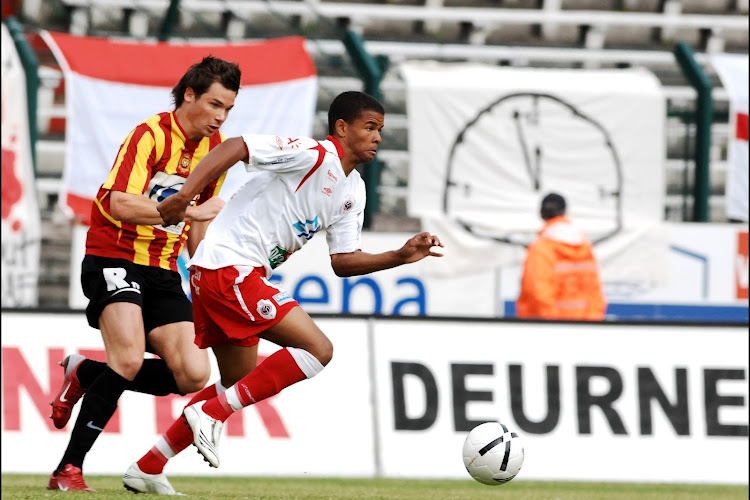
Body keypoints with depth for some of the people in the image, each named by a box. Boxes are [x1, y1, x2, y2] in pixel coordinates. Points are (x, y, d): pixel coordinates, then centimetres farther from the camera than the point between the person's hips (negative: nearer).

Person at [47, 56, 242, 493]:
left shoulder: (215, 147, 8)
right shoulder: (151, 134, -14)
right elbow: (119, 204, -26)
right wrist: (186, 211, -31)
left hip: (163, 271, 7)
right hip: (114, 257, -7)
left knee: (194, 375, -9)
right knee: (130, 359, -27)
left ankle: (84, 374, 13)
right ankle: (69, 469, -17)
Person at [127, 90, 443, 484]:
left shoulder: (353, 192, 17)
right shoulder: (315, 155, -13)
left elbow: (343, 261, 18)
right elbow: (235, 148, -21)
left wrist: (401, 256, 5)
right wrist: (185, 195, -29)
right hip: (230, 264, -10)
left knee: (241, 385, 17)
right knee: (318, 350, -14)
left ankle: (147, 467, 20)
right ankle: (210, 414, -13)